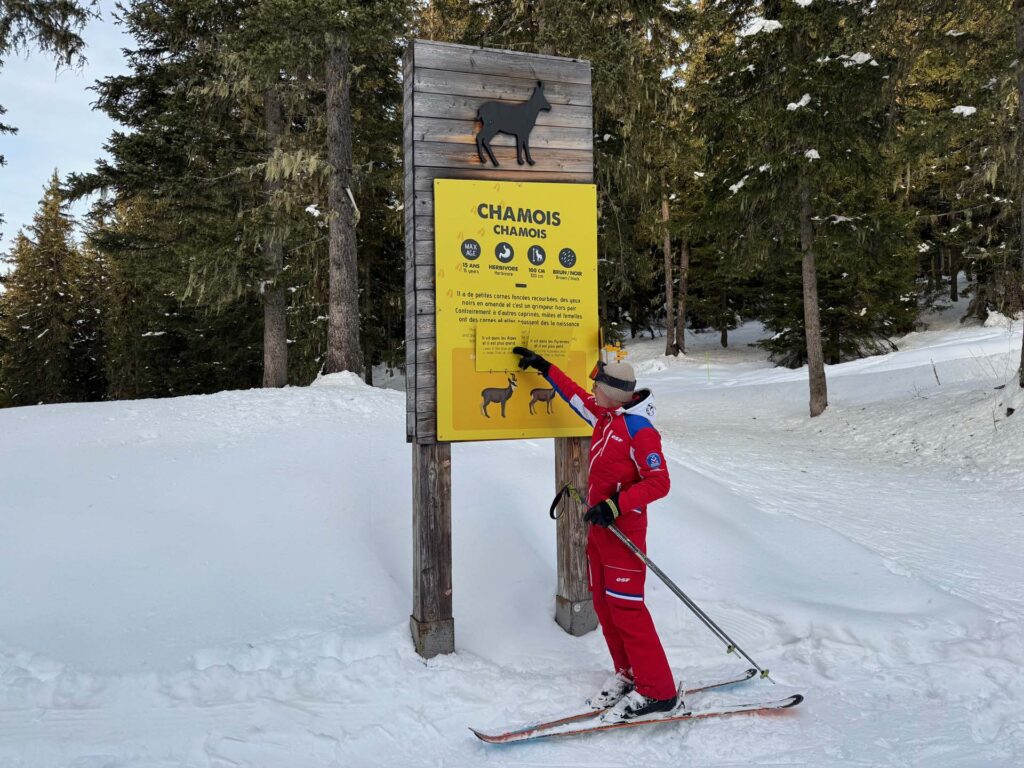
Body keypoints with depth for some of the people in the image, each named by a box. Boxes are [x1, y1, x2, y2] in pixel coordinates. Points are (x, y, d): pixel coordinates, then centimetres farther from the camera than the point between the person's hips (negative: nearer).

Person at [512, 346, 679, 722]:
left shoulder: (639, 428, -18)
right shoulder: (605, 415, 7)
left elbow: (658, 482, -21)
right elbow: (575, 395, 25)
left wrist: (615, 505, -28)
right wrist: (544, 367, 30)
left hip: (623, 527, -9)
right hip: (599, 524, 9)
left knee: (625, 606, -7)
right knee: (604, 603, 13)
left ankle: (657, 691, 3)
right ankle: (627, 673, 25)